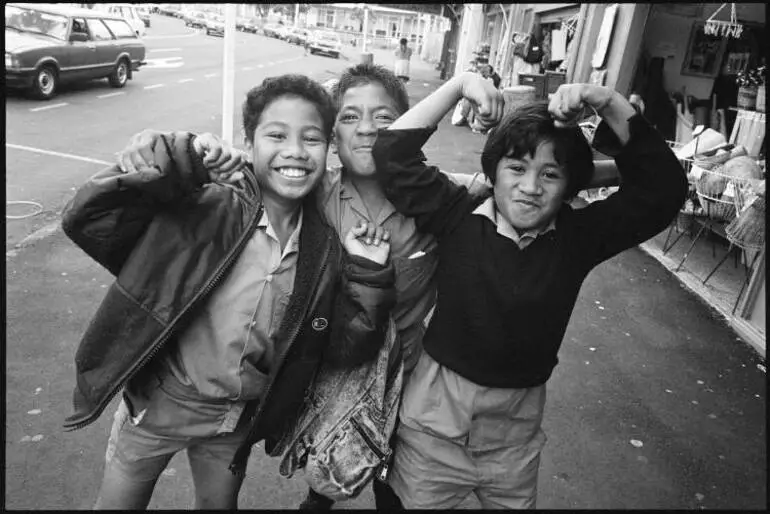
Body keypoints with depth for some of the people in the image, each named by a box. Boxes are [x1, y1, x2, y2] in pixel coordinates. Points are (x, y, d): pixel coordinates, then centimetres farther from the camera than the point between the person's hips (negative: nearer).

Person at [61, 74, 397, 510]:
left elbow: (345, 351, -7)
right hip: (158, 403, -2)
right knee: (118, 502, 22)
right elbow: (86, 220, -22)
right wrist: (167, 170, -34)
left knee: (218, 504, 28)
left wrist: (369, 277, -19)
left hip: (238, 423, 3)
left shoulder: (326, 250, -10)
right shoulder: (202, 208, -20)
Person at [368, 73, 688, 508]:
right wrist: (460, 84, -20)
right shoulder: (460, 218, -11)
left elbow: (662, 189, -14)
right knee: (414, 502, 19)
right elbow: (393, 154, -17)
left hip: (516, 430, 2)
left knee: (516, 501, 26)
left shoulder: (577, 237, -7)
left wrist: (610, 104, -22)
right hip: (435, 413, -1)